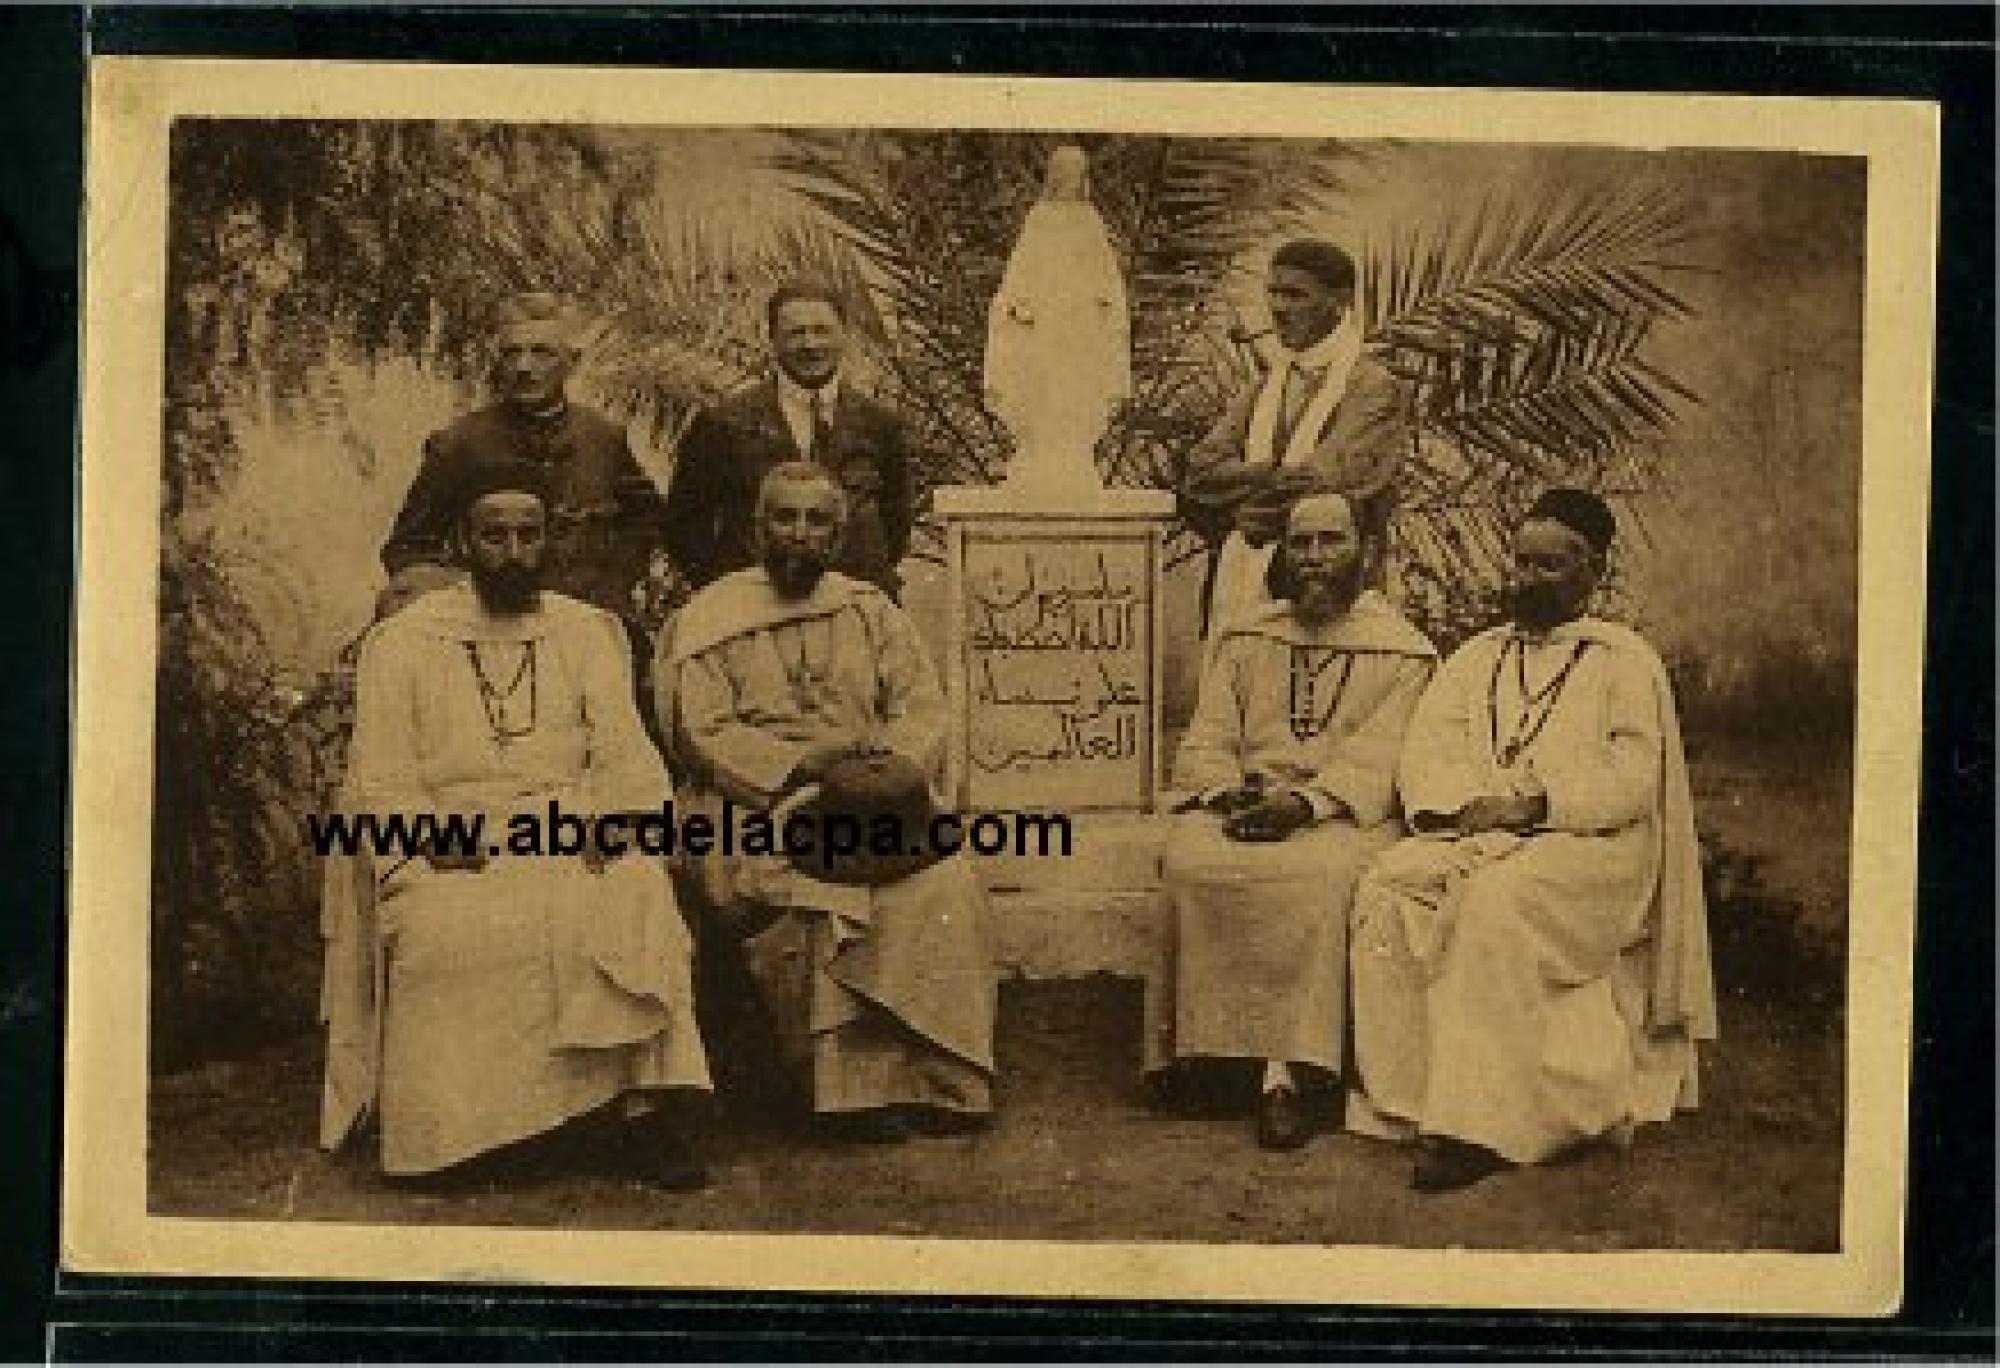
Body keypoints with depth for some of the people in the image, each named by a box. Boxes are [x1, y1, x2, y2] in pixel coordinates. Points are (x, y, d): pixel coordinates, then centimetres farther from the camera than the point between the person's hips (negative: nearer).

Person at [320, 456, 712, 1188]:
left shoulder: (586, 632, 19)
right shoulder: (403, 641, 12)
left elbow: (628, 755, 9)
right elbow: (382, 779, 4)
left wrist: (615, 819, -13)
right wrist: (432, 839, -16)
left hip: (573, 839, 1)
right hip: (452, 851, -1)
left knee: (637, 899, -31)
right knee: (449, 930, -35)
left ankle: (638, 1107, -30)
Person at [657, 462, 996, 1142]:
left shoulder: (869, 610, 19)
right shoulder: (709, 621, 7)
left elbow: (922, 707, 13)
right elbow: (707, 734, -3)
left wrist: (897, 760, -10)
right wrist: (809, 763, -16)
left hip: (877, 797, 3)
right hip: (757, 803, -3)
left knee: (944, 886, -25)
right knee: (810, 899, -33)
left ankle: (937, 1079, -20)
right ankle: (850, 1086, -25)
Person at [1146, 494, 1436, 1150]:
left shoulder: (1403, 652, 6)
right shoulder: (1246, 641, 19)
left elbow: (1378, 757, -7)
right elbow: (1205, 743, 12)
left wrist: (1307, 801, -23)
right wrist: (1227, 794, -10)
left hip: (1344, 816, -3)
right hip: (1240, 809, 3)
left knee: (1318, 873, -37)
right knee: (1190, 858, -30)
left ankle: (1287, 1071, -32)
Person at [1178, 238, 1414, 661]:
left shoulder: (1378, 391, -4)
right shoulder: (1263, 387, 17)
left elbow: (1335, 485, -16)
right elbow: (1198, 476, 4)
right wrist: (1276, 479, -11)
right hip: (1237, 601, 6)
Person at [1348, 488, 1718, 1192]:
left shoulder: (1625, 660, 8)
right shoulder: (1478, 655, 22)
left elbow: (1630, 777, -6)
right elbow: (1426, 747, 10)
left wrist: (1532, 803, -17)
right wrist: (1463, 803, -11)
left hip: (1589, 844, -4)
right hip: (1474, 835, 5)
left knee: (1498, 903, -36)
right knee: (1387, 888, -26)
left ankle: (1479, 1120, -35)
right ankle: (1408, 1099, -27)